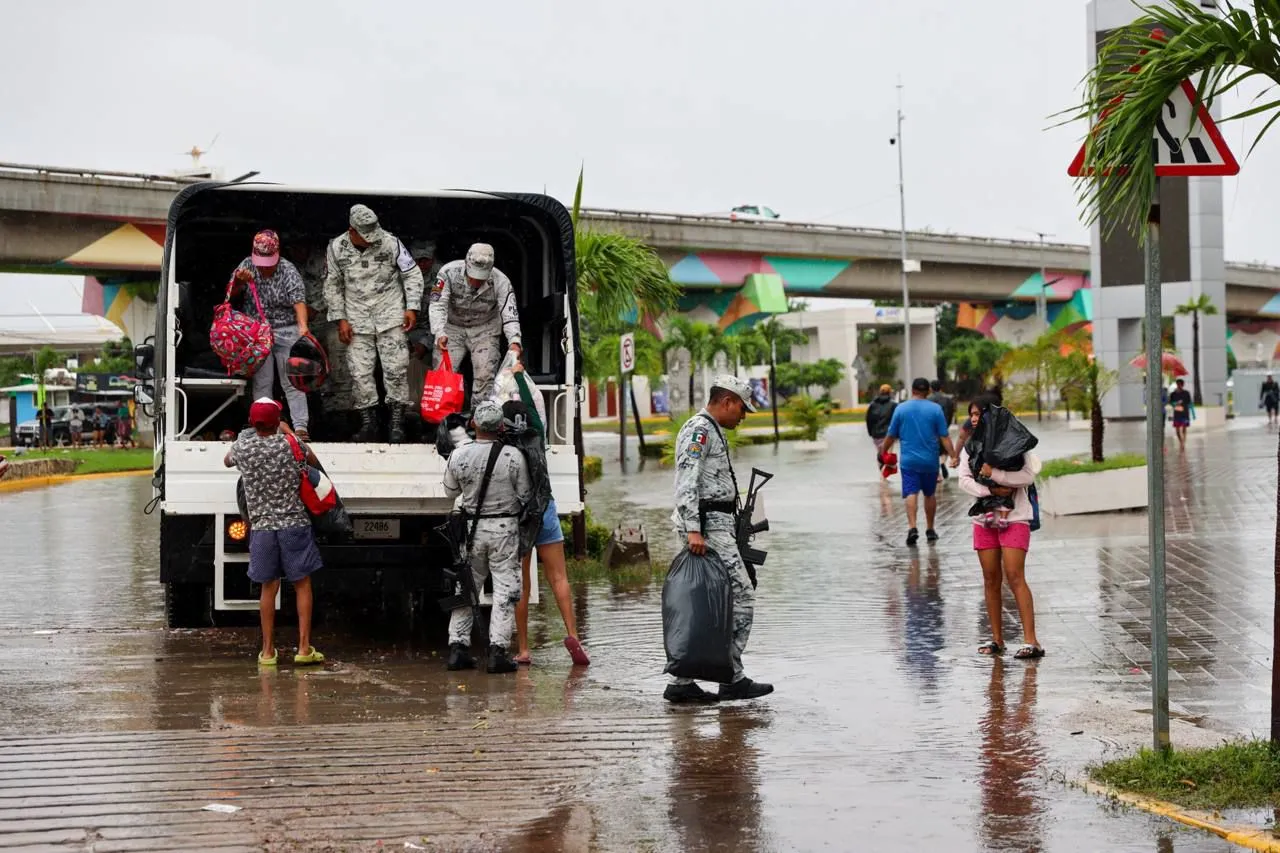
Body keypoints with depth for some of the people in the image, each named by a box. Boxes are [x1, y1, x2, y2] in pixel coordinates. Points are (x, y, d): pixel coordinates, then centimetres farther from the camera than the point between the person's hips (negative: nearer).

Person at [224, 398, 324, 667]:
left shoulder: (242, 447, -2)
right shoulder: (289, 443, -6)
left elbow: (227, 461, 23)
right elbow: (313, 461, 16)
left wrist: (250, 435, 34)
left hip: (261, 526, 2)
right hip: (294, 523, -2)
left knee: (268, 588, 10)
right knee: (302, 585, 6)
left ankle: (268, 651, 14)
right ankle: (304, 648, 3)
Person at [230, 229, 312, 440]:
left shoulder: (288, 271, -12)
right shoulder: (248, 265, 1)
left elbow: (298, 300, -25)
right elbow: (232, 292, 10)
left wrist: (303, 325, -43)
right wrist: (239, 281, -14)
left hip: (286, 332, -3)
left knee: (292, 382, -7)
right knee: (261, 383, 2)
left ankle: (301, 426, -8)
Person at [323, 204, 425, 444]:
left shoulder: (389, 242, -9)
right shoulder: (337, 248, -4)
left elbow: (412, 274, -1)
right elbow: (332, 286, 7)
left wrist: (412, 308, -7)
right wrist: (340, 320, 3)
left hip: (390, 315, -2)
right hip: (357, 319, 2)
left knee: (395, 367, -6)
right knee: (360, 371, 0)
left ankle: (397, 424, -1)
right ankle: (368, 423, 10)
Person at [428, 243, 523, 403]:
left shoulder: (501, 282, -22)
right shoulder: (449, 272, -25)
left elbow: (509, 315, -27)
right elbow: (438, 305, -28)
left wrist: (514, 342, -44)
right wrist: (439, 334, -44)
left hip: (485, 330, 0)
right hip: (453, 328, 0)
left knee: (485, 375, -12)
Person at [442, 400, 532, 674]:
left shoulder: (459, 455, -7)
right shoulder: (513, 457, -13)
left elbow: (450, 491, 9)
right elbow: (526, 496, -5)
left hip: (471, 527, 3)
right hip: (505, 528, -3)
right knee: (505, 589, 2)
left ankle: (458, 647, 10)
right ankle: (497, 650, -5)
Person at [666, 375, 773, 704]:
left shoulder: (712, 431, 24)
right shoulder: (699, 430, -10)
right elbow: (686, 482, -19)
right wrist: (693, 530, -26)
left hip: (715, 526, 11)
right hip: (707, 526, -11)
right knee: (741, 596, -8)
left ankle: (681, 681, 9)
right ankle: (732, 679, -4)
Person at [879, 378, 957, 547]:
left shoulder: (900, 409, 0)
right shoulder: (935, 409, -2)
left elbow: (891, 436, 6)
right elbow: (944, 437, -5)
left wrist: (884, 451, 21)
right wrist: (953, 456, -3)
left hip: (908, 461, -1)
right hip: (930, 461, 1)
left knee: (911, 493, -6)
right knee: (930, 494, 16)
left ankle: (912, 527, -25)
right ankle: (930, 530, 24)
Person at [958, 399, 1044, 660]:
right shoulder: (970, 447, 8)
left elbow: (1029, 475, -14)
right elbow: (964, 479, -1)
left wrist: (993, 473, -20)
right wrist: (990, 490, -17)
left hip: (1014, 518, -5)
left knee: (1015, 577, -12)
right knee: (991, 580, 7)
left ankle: (1031, 640, -13)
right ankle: (996, 639, 16)